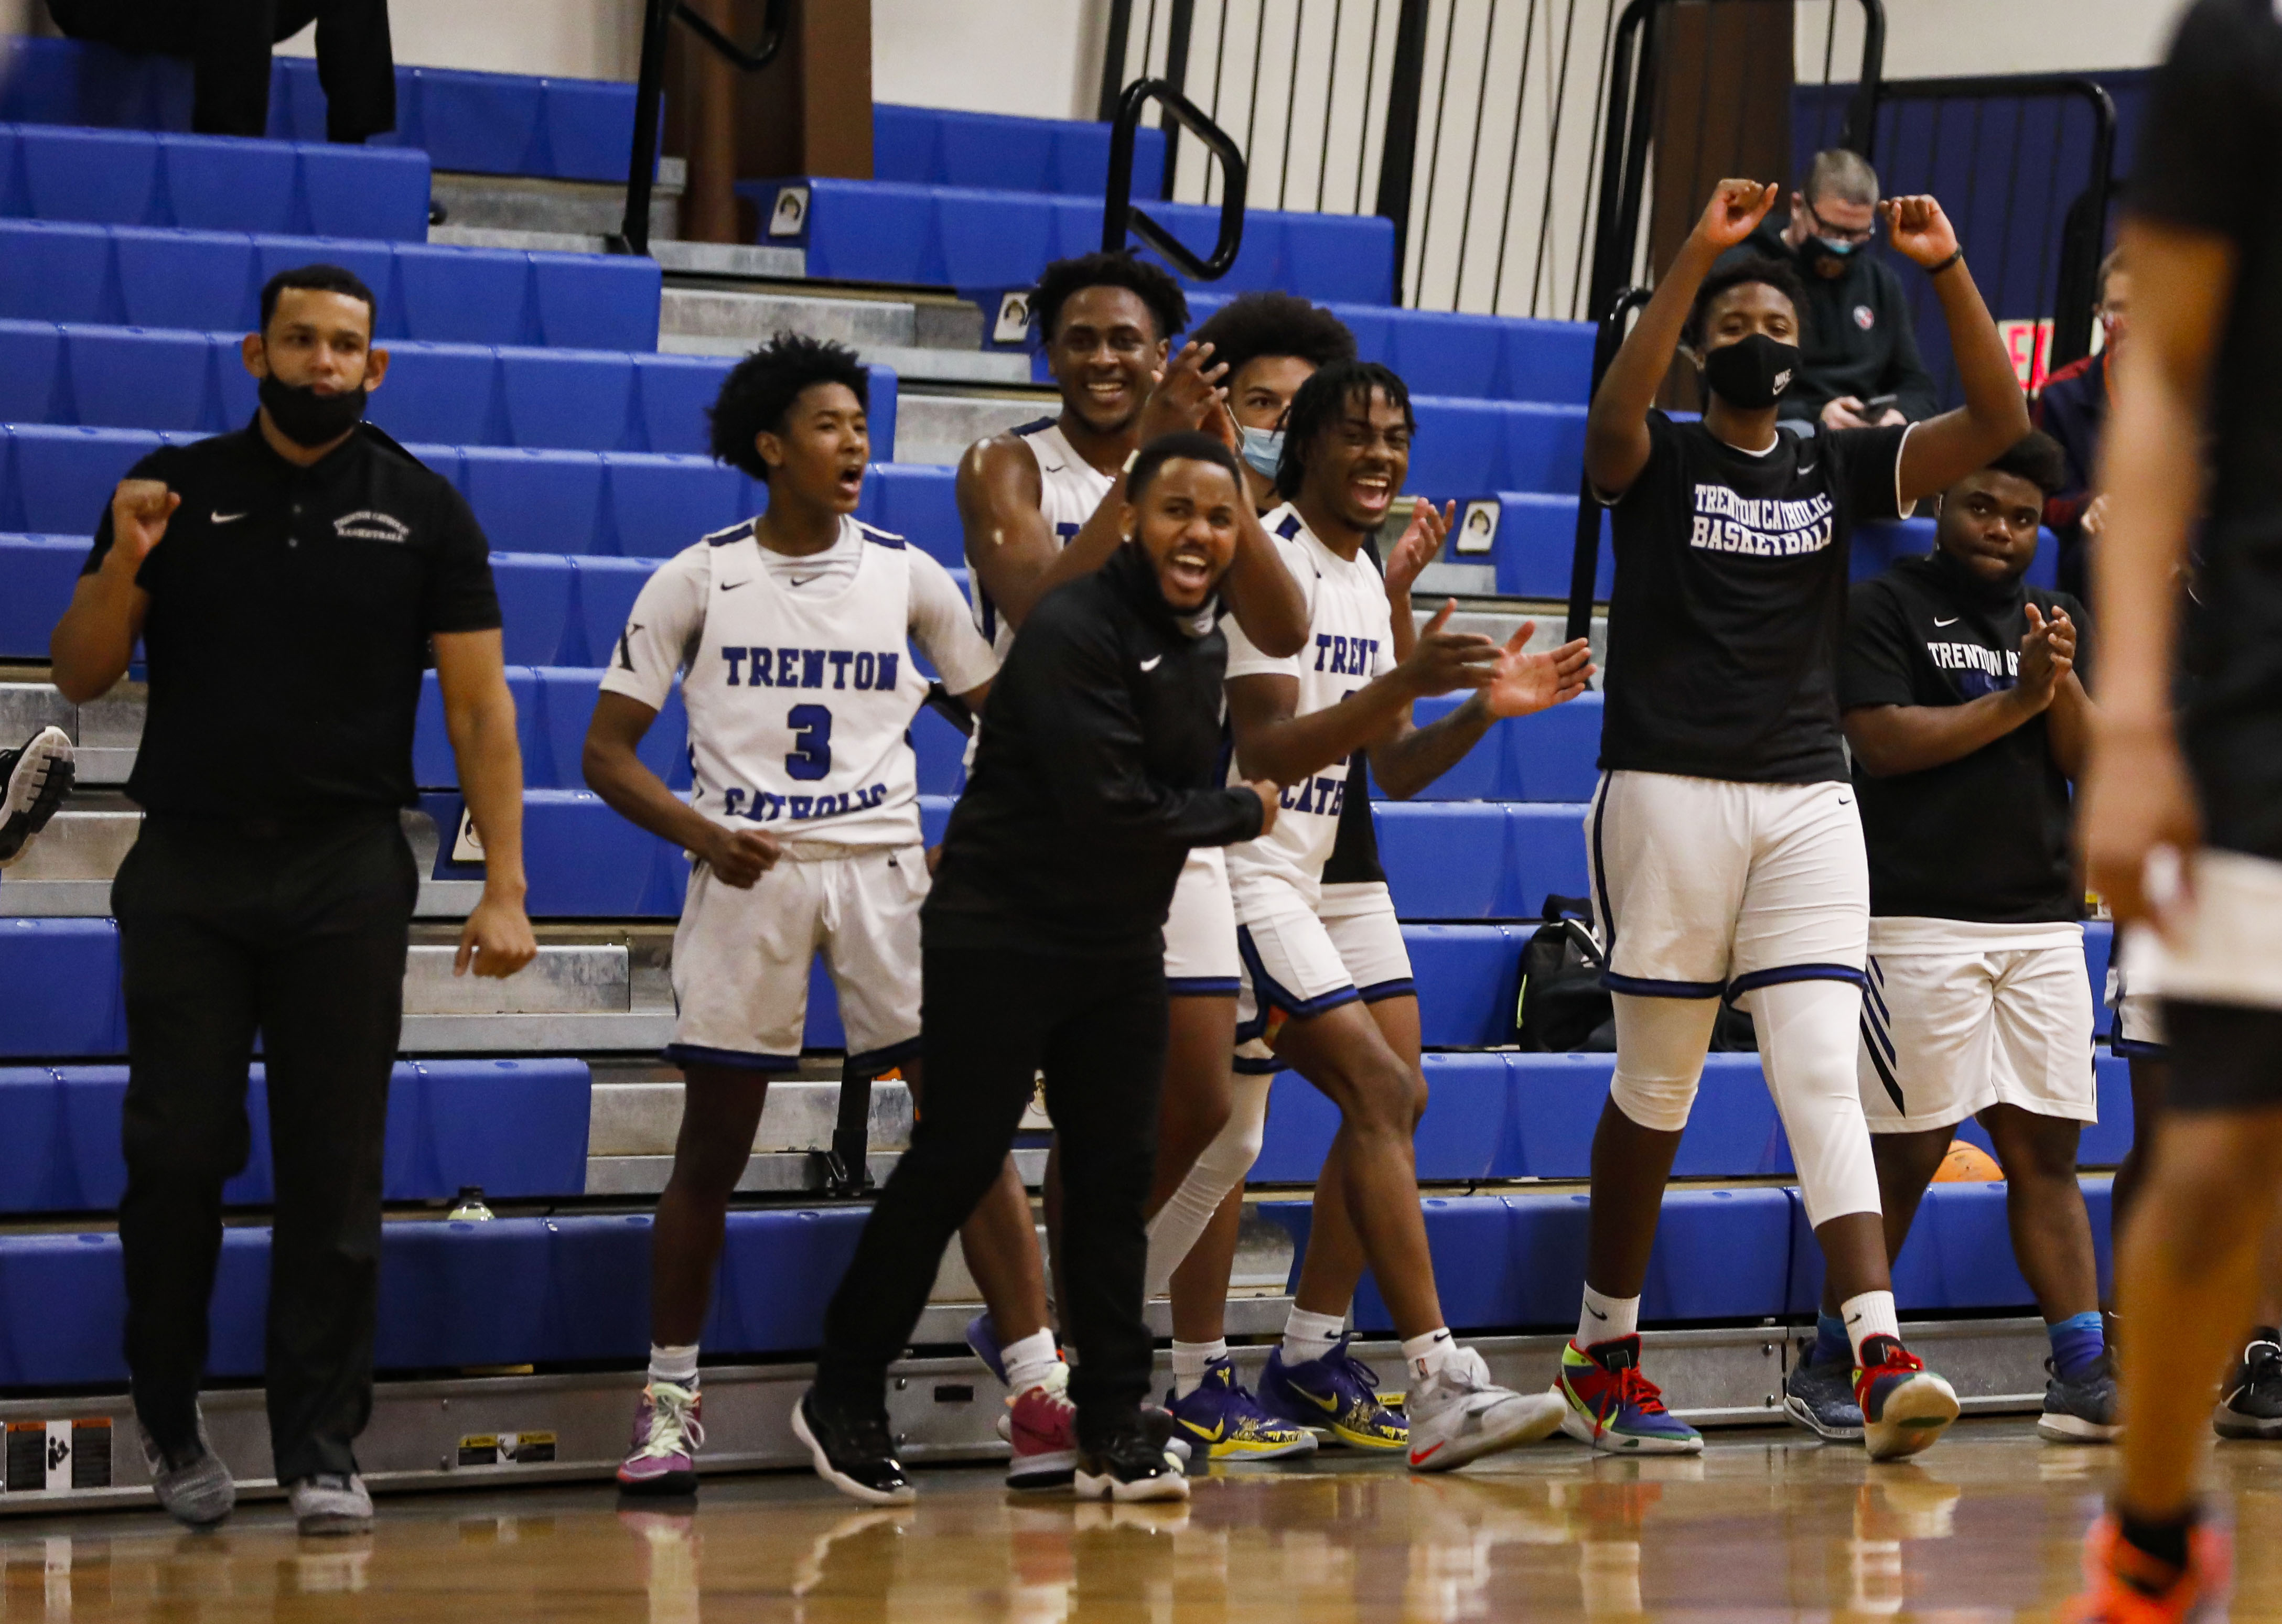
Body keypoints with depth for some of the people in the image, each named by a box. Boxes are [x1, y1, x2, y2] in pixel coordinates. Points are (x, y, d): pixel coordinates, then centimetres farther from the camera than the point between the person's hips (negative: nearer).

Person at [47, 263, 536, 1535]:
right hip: (187, 869, 1)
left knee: (336, 1172, -1)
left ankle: (323, 1449, 4)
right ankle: (171, 1420, 17)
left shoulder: (423, 511, 6)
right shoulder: (175, 490, 7)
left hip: (348, 877, 0)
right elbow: (82, 679, 8)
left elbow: (479, 703, 3)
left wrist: (505, 888, -6)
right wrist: (123, 567, -12)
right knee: (177, 1155, -1)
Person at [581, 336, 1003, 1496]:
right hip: (746, 876, -1)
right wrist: (700, 833, -15)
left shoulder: (906, 575, 7)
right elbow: (608, 751, 2)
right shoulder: (698, 580, 2)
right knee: (713, 1150, 2)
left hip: (884, 866, 1)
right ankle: (669, 1400, 17)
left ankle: (1040, 1395, -7)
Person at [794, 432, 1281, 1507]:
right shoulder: (1073, 632, -19)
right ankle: (844, 1397, 9)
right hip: (1001, 933, -7)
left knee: (1116, 1173, 4)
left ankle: (1113, 1427, 9)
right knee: (956, 1160, -4)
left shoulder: (1203, 641, 9)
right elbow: (1111, 808, -23)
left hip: (1122, 944, 7)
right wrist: (1244, 813, -11)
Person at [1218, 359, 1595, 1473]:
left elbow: (1393, 770, 17)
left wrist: (1485, 709, 0)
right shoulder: (1270, 563, -15)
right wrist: (1404, 682, -34)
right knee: (1384, 1094, -18)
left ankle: (1310, 1355, 20)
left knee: (1390, 1100, 9)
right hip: (1250, 872, -10)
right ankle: (1440, 1387, -23)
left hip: (1328, 870, 10)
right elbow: (1266, 752, -24)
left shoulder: (1366, 579, 14)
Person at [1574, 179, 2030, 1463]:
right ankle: (1605, 1355, 19)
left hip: (1809, 799, 3)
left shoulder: (1839, 468, 12)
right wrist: (1702, 248, -29)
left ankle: (1880, 1355, -21)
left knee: (1826, 1077, -9)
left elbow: (1999, 420, 0)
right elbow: (1615, 409, -23)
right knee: (1657, 1087, 5)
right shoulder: (1658, 463, 2)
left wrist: (1947, 269, -12)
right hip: (1669, 790, -3)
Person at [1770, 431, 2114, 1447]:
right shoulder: (1885, 609, 1)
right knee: (1905, 1154, -4)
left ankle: (2085, 1375, -2)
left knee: (2046, 1151, 2)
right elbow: (1883, 741, -11)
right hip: (1920, 916, -5)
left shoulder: (2053, 620, 18)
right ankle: (1829, 1372, 7)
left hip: (2043, 921, 5)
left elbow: (2092, 762, 10)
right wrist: (2017, 699, -11)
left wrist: (2064, 683, -8)